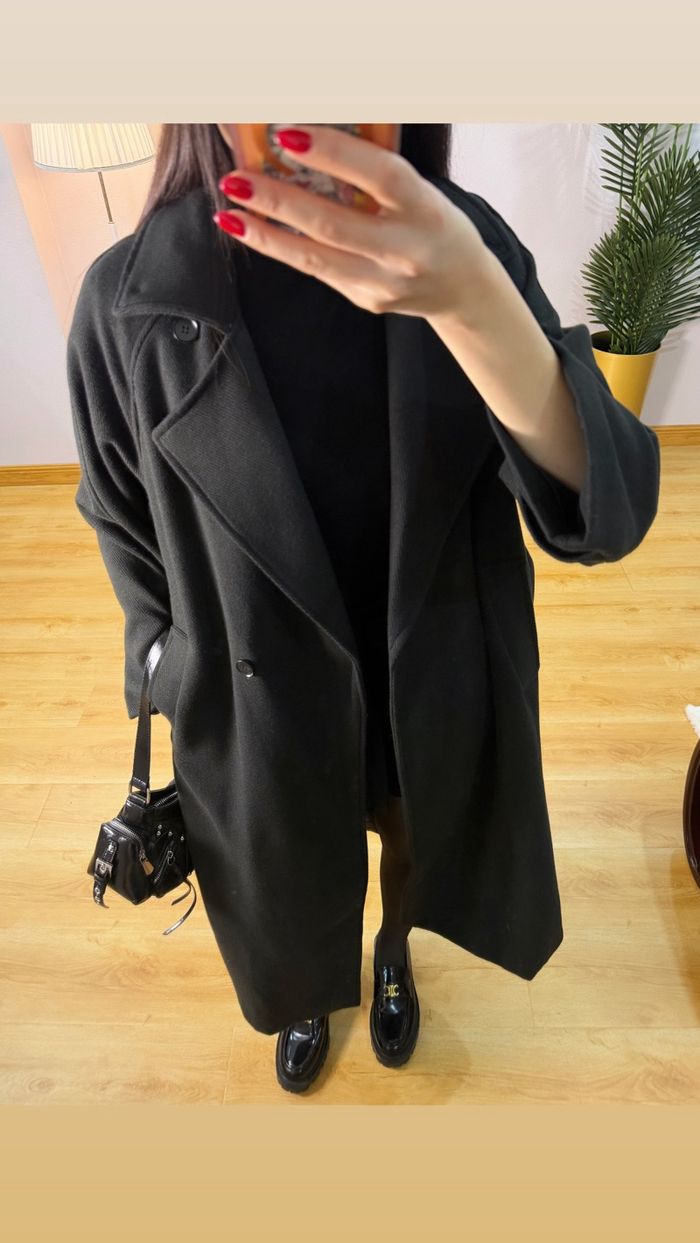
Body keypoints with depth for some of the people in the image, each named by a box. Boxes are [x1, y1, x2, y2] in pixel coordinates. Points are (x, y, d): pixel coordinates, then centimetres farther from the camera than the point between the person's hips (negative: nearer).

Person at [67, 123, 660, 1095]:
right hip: (260, 710, 0)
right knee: (292, 887, 28)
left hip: (439, 691, 1)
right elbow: (130, 538, -2)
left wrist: (472, 300, -41)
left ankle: (394, 953, 70)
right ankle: (306, 996, 68)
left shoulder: (466, 244, -15)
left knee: (423, 848, 30)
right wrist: (178, 686, 8)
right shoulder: (129, 297, -16)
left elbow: (610, 510, -25)